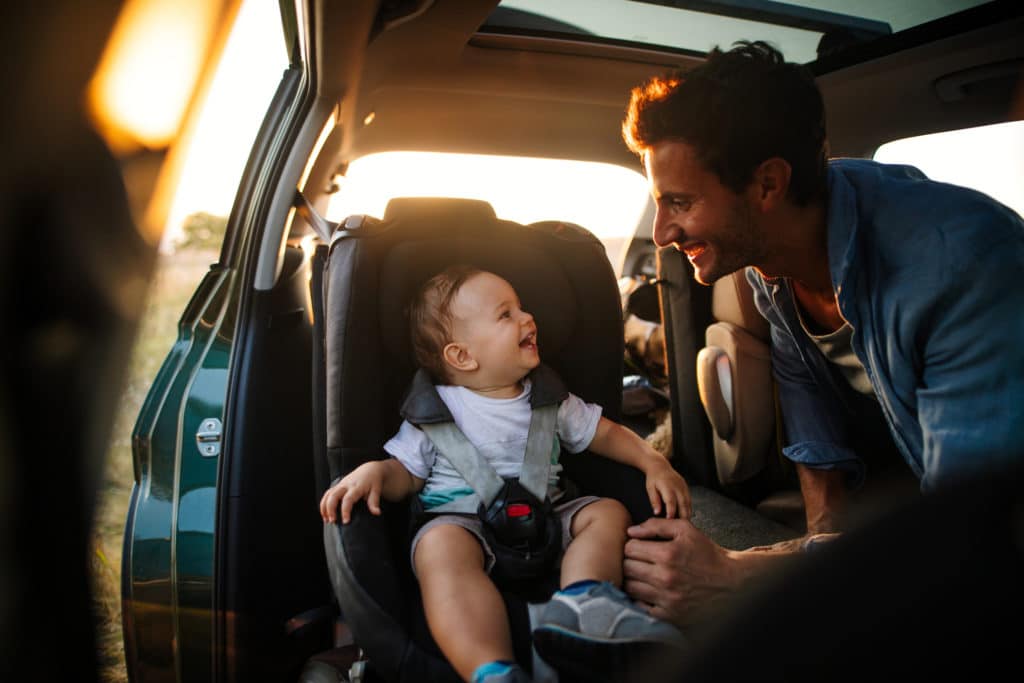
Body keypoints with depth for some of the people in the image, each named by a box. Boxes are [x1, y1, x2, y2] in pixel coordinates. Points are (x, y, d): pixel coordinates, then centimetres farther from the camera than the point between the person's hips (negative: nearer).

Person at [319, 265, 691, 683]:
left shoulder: (550, 398, 13)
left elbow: (605, 433, 20)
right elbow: (407, 472, 5)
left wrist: (654, 463, 4)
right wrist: (375, 472, -18)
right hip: (462, 522, -4)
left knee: (608, 511, -14)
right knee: (441, 544, -35)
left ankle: (580, 602, -40)